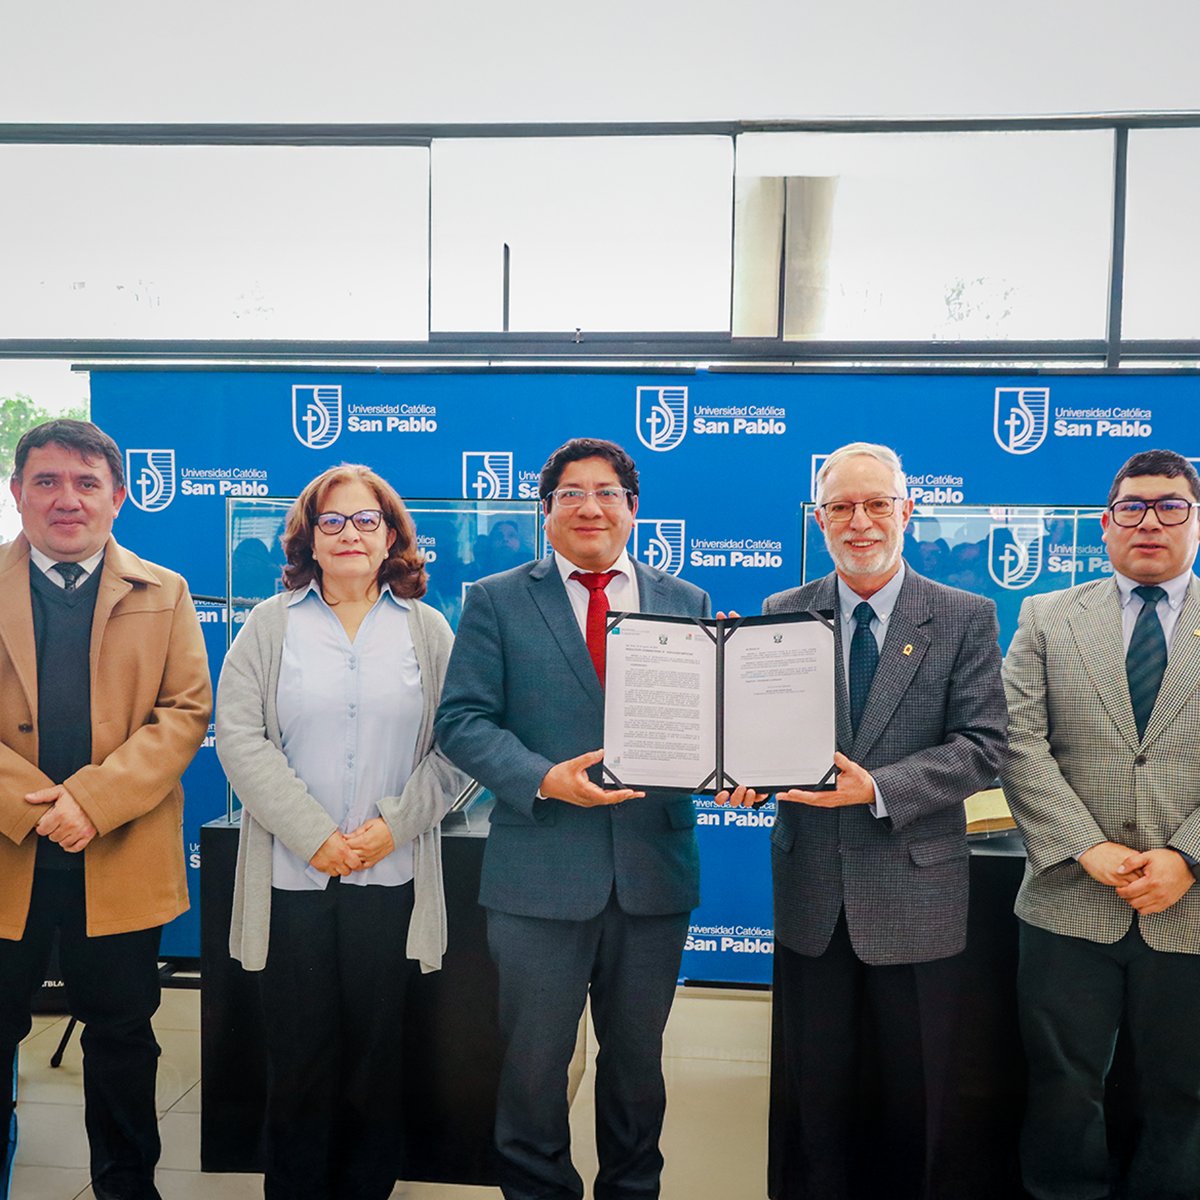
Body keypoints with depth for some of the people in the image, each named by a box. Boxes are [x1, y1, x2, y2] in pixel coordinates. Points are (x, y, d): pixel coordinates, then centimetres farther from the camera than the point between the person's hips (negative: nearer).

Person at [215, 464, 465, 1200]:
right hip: (291, 873, 0)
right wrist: (313, 835, -12)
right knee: (300, 1050, 9)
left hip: (392, 877, 1)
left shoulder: (427, 630, 5)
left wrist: (395, 824, -12)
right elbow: (240, 736, -4)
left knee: (379, 1049, 10)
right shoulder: (271, 625, 4)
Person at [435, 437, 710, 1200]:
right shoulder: (496, 601, 2)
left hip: (655, 870, 2)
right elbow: (463, 718, -5)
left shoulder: (689, 605, 8)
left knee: (638, 1055, 19)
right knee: (534, 1059, 11)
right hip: (541, 871, -2)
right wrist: (543, 779, -19)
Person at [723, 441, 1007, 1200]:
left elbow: (985, 746, -10)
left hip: (915, 896, -1)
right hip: (811, 892, 2)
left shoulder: (966, 618, -3)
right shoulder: (783, 613, 3)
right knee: (811, 1097, 14)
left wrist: (877, 788, -22)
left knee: (909, 1103, 14)